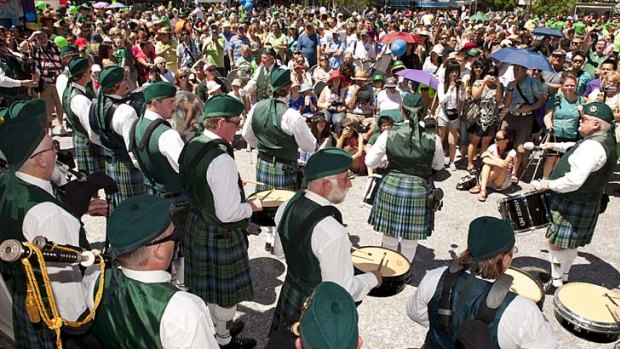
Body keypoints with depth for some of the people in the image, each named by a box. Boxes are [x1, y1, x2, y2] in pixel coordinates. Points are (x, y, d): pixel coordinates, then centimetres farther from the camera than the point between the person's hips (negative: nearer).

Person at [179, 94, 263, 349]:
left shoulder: (191, 147, -1)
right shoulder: (222, 159, -29)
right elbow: (228, 214, -28)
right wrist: (252, 206, -10)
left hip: (196, 225, 9)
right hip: (220, 235, -9)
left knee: (207, 283, 24)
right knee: (225, 289, 13)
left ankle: (215, 327, 46)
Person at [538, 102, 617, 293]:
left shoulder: (593, 147, -27)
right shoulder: (605, 140, 6)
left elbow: (574, 180, -33)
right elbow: (576, 147, 28)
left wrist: (549, 184, -19)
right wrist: (556, 146, 21)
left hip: (573, 205, -10)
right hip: (587, 203, 10)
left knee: (557, 243, 2)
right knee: (569, 244, 22)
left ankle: (556, 283, 14)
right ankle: (563, 276, 36)